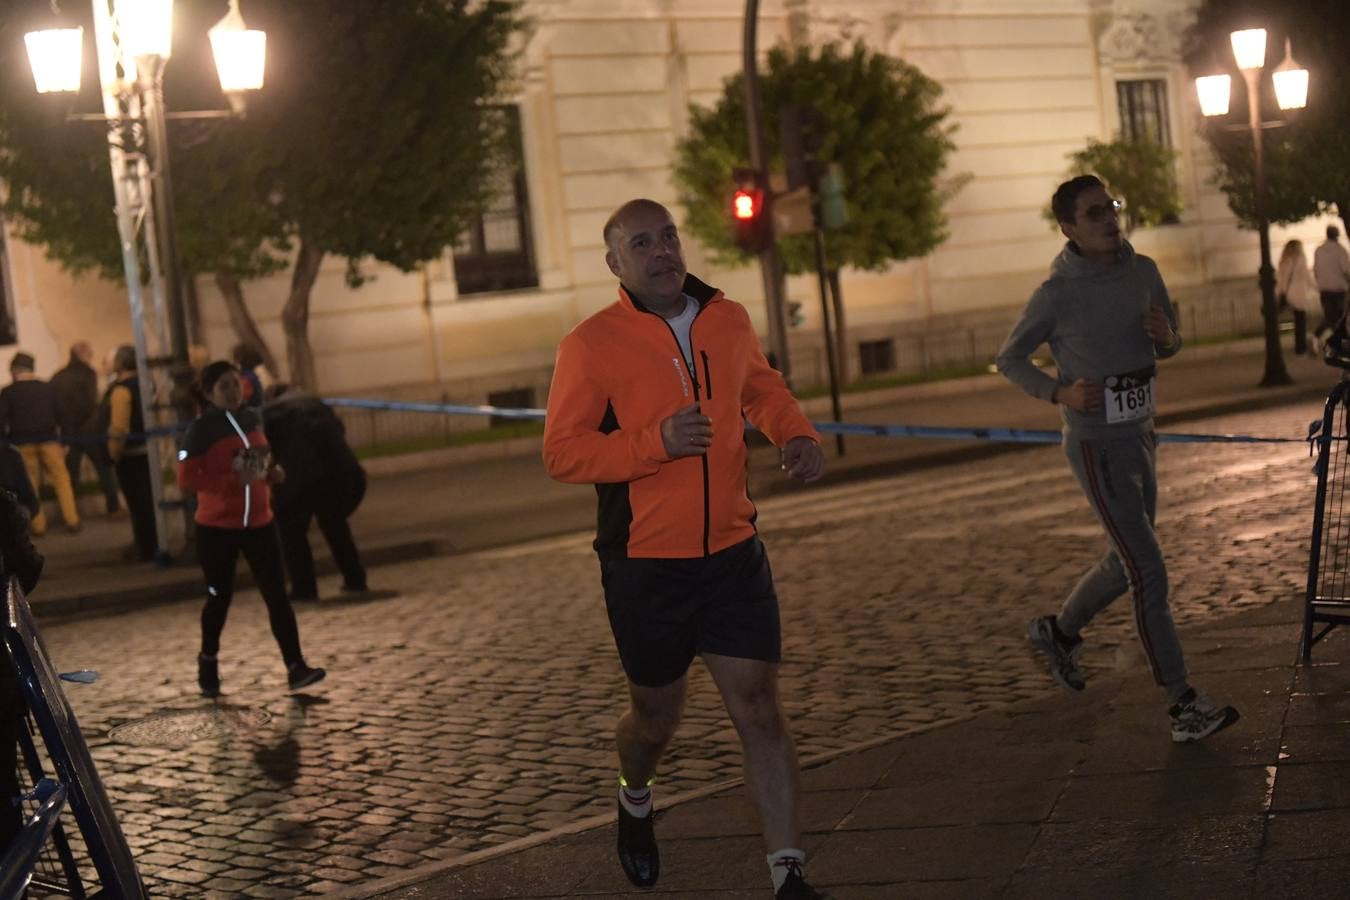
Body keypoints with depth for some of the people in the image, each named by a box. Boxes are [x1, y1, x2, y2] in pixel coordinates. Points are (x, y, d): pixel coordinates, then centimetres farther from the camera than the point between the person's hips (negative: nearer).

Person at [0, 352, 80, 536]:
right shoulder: (47, 388, 5)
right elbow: (60, 417, 6)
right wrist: (63, 442, 11)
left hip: (22, 443, -2)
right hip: (48, 440, 2)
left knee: (30, 484, 7)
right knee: (61, 479, 6)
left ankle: (38, 525, 5)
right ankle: (72, 520, -1)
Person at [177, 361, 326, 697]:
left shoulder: (252, 419, 7)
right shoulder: (201, 430, -12)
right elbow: (186, 479, -18)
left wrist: (272, 472, -1)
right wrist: (233, 481, -27)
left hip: (259, 522, 4)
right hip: (217, 527, -4)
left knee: (277, 595, -5)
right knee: (219, 598, 9)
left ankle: (295, 667, -8)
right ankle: (208, 662, 33)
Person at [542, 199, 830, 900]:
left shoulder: (727, 320, 5)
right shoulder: (591, 344, -10)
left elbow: (762, 388, 25)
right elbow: (562, 452, -14)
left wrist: (795, 434, 5)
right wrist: (657, 443, -25)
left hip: (733, 555, 3)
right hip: (645, 569, -3)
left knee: (759, 709, -4)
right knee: (656, 716, 14)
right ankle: (635, 803, 48)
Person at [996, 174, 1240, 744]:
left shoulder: (1142, 272, 3)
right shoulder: (1058, 295, -14)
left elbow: (1169, 347, 15)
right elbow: (1009, 359, -2)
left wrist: (1164, 334, -9)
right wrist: (1060, 392, -18)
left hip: (1140, 438, 7)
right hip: (1097, 447, -7)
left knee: (1126, 564, 19)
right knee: (1148, 573, -10)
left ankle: (1059, 632, 43)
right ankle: (1183, 705, -6)